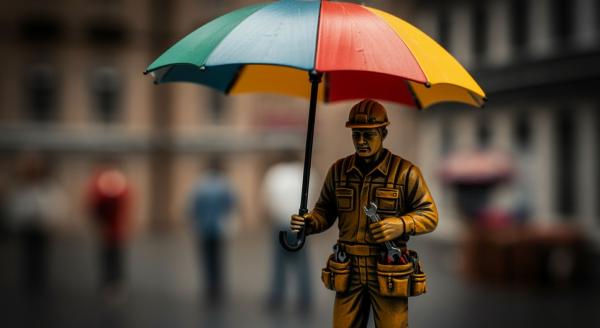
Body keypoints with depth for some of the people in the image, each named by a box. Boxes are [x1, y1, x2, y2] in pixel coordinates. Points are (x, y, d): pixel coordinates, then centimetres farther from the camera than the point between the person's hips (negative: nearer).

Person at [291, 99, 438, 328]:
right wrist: (308, 222, -4)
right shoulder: (338, 170, 9)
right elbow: (325, 211, 17)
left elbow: (430, 216, -1)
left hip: (389, 274, -3)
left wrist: (402, 225, -19)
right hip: (348, 272, 3)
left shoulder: (405, 172, -2)